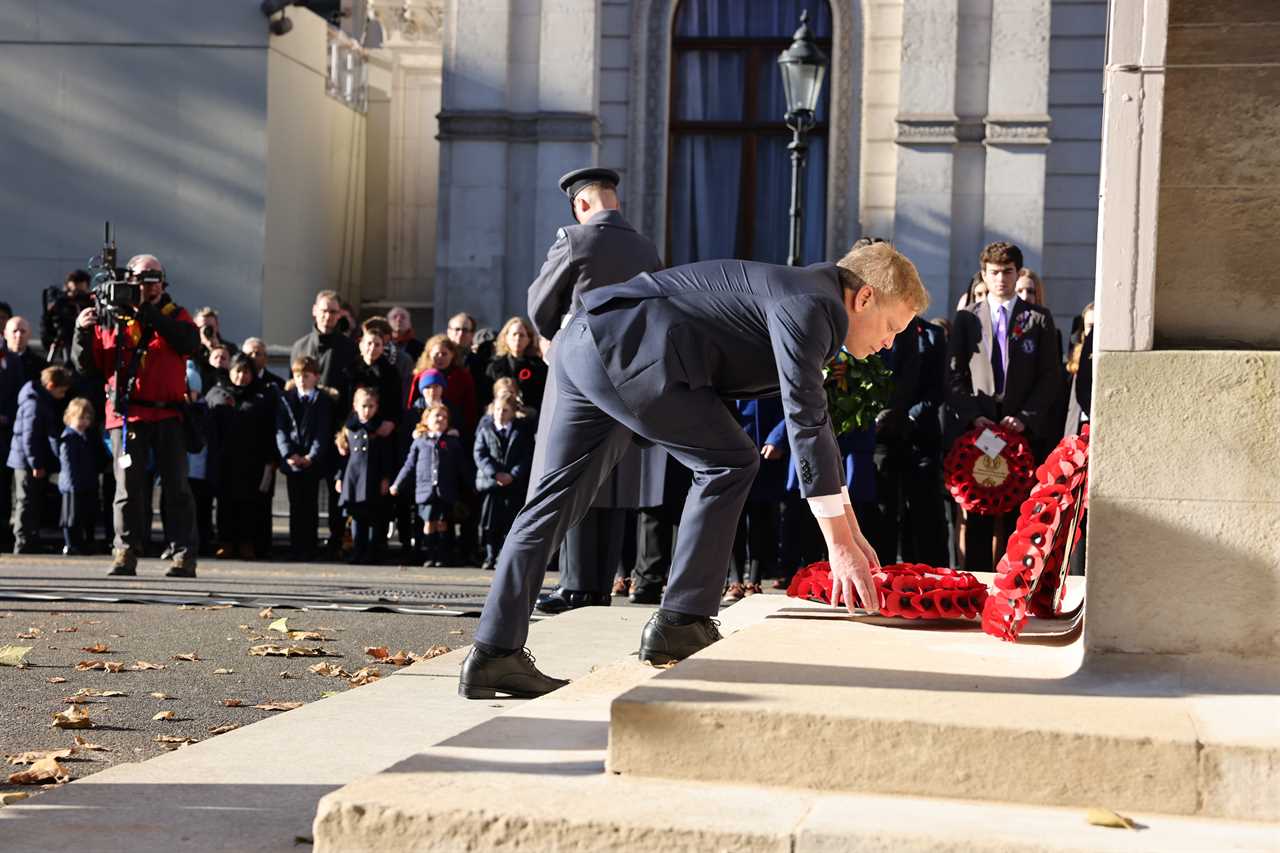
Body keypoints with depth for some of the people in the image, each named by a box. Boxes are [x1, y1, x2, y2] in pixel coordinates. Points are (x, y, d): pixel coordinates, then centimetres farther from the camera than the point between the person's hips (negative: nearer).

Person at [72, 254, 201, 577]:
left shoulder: (175, 315, 11)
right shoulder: (111, 318, 10)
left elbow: (191, 343, -11)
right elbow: (86, 364, 9)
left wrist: (151, 315, -15)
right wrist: (83, 332, -9)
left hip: (168, 414, 0)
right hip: (127, 415, 0)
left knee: (176, 486, 0)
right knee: (128, 486, -2)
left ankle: (184, 555, 3)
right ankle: (126, 553, 3)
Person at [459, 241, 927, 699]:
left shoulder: (806, 303, 22)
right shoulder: (810, 305, -9)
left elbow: (815, 417, 28)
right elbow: (804, 422, -15)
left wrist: (850, 529, 28)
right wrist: (840, 546, -12)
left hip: (582, 347, 10)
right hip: (624, 351, -10)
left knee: (555, 500, 8)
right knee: (728, 462, 0)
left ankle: (492, 653, 7)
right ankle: (678, 622, 2)